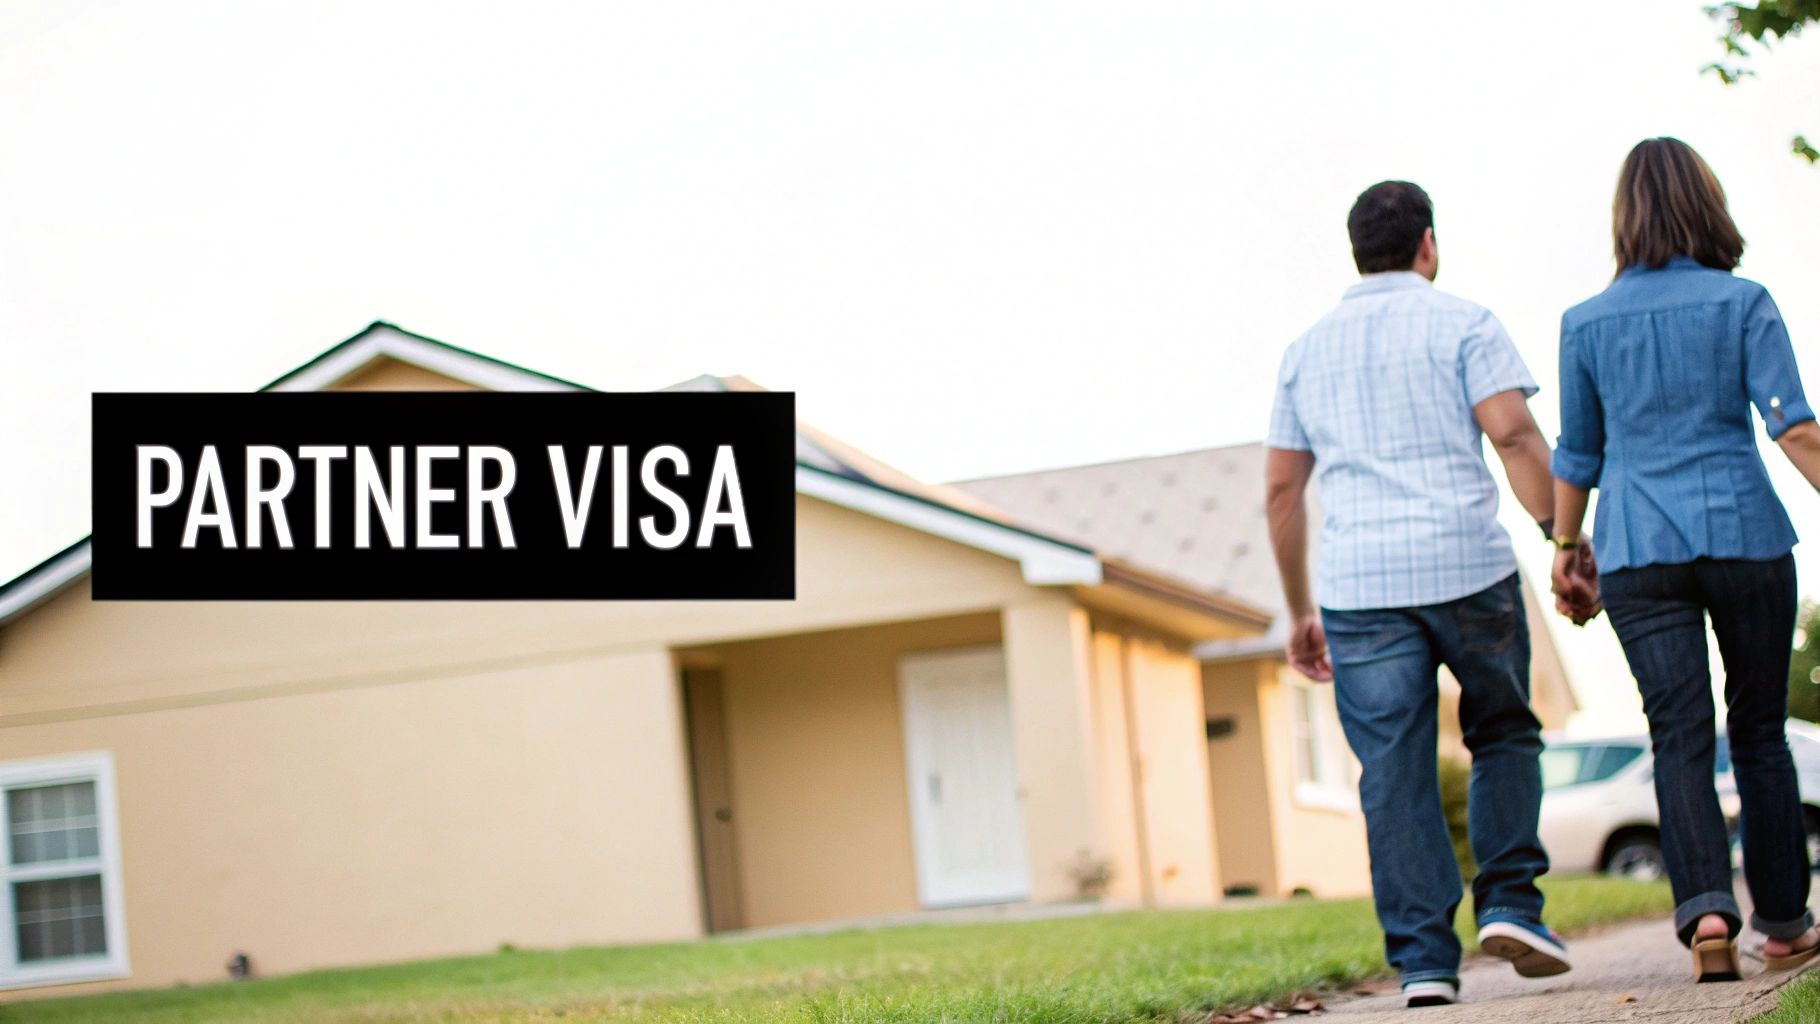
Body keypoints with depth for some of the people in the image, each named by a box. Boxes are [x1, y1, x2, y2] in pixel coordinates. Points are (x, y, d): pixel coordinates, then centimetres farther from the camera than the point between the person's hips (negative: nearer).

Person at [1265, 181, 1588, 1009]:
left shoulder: (1307, 350, 16)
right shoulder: (1462, 324, 4)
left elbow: (1280, 490, 16)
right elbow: (1515, 437, -9)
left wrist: (1300, 612, 21)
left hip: (1360, 583, 2)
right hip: (1468, 566, -2)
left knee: (1394, 773, 2)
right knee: (1503, 735, 16)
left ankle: (1422, 957, -1)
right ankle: (1508, 903, 4)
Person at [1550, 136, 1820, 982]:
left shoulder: (1587, 323, 4)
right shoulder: (1743, 303, -1)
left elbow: (1578, 453, 11)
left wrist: (1565, 547, 21)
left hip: (1638, 550, 1)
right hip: (1743, 533, -1)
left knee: (1680, 736, -4)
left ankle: (1706, 906, -23)